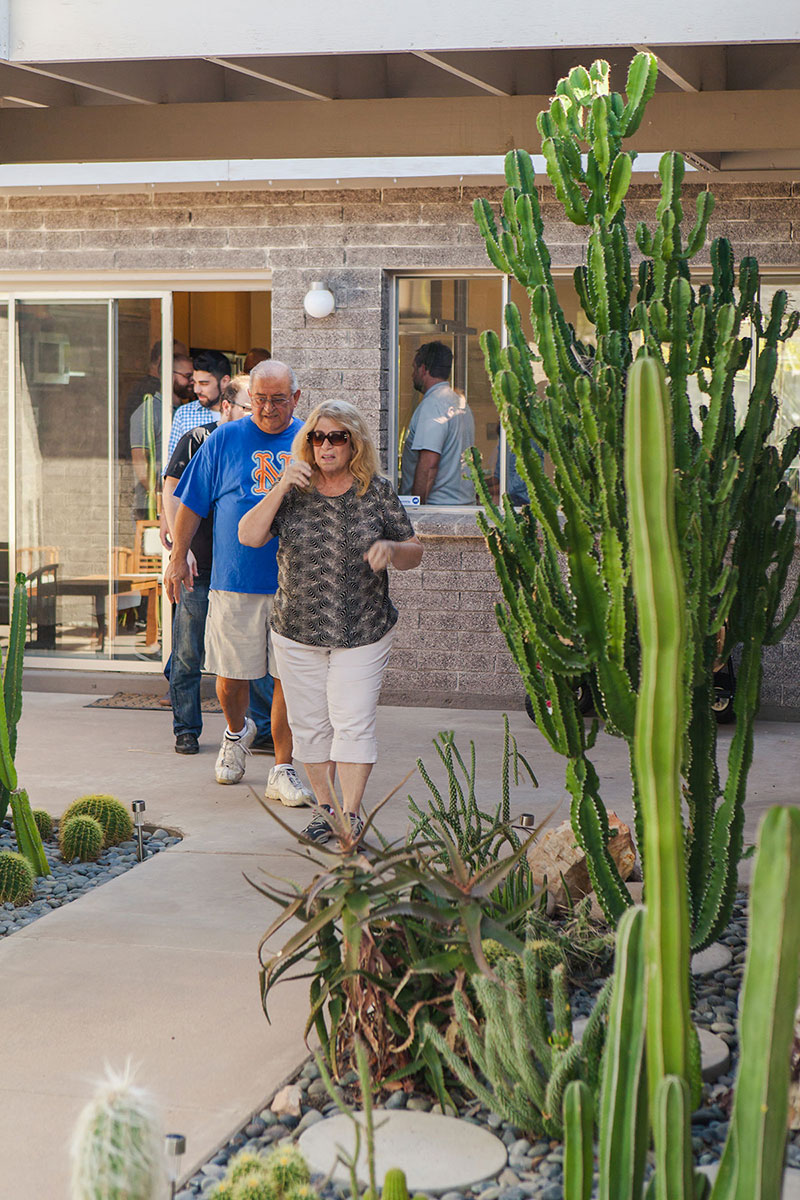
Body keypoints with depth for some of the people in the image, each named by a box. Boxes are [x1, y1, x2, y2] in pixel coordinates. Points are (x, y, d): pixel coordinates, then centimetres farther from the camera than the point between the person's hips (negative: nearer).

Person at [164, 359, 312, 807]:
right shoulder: (225, 440, 2)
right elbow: (192, 504, 8)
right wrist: (179, 558, 6)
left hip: (296, 585, 0)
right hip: (235, 582, 0)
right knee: (231, 676, 6)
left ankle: (283, 771, 10)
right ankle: (237, 731, 37)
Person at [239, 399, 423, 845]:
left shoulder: (378, 492, 0)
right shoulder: (293, 492, 2)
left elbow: (415, 553, 5)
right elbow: (249, 536, -8)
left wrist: (391, 548, -18)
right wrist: (281, 489, -17)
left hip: (363, 633, -2)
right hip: (298, 631, 2)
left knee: (353, 721, -7)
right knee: (309, 723, 8)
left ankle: (350, 812, 0)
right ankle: (325, 807, 22)